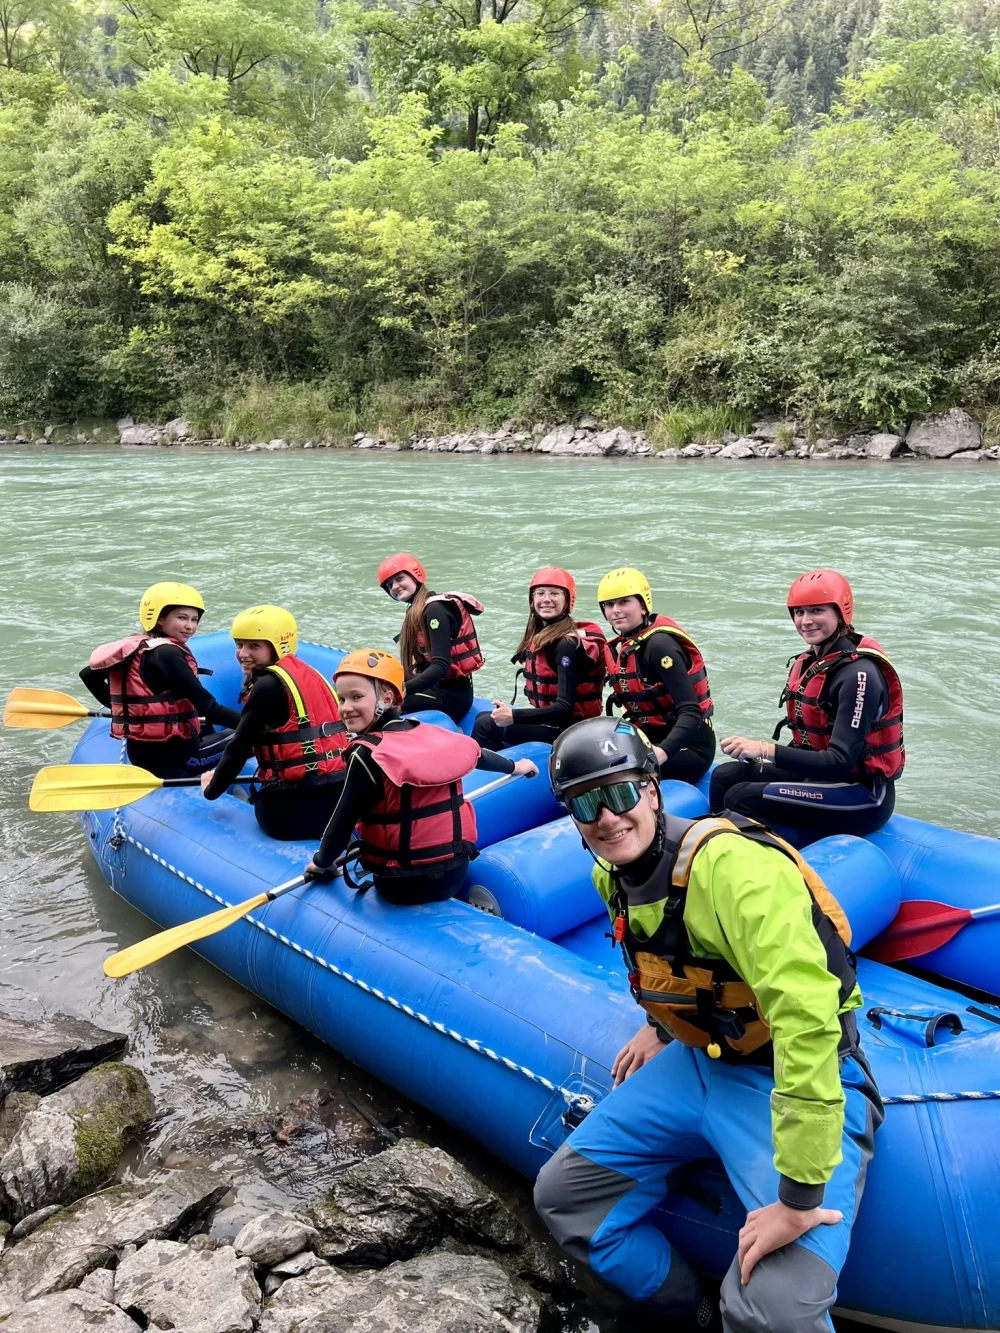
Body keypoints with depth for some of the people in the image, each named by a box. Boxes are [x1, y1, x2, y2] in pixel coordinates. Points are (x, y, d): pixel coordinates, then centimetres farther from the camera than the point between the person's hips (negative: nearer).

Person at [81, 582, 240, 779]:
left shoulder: (132, 647, 7)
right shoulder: (166, 653, -18)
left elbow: (88, 674, 22)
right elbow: (208, 708, -23)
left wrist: (119, 707, 29)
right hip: (171, 758, -9)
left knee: (209, 729, 33)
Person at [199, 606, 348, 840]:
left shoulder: (269, 685, -10)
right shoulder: (305, 672, 13)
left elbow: (239, 747, -5)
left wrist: (212, 789, 9)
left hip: (297, 803, -7)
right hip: (340, 791, 8)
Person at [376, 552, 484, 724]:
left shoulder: (435, 609, -13)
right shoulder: (416, 611, 16)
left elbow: (441, 666, -24)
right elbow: (421, 665, 12)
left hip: (450, 695, -10)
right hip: (437, 688, 10)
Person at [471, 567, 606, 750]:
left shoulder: (567, 644, -18)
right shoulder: (538, 636, 9)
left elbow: (565, 708, -25)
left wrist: (513, 716, -32)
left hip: (568, 729, -10)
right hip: (549, 721, 10)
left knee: (486, 725, -14)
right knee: (483, 716, 13)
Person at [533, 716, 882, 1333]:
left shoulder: (729, 863, -29)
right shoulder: (614, 877, -1)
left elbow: (807, 1016, -36)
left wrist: (801, 1196, -32)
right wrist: (662, 1028, 15)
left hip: (799, 1080, -8)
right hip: (699, 1061, 8)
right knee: (564, 1192, 6)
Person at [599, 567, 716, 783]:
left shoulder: (659, 644, -18)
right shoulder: (619, 649, 8)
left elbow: (691, 713, -25)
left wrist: (662, 752, -40)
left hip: (689, 747, -8)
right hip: (652, 740, 8)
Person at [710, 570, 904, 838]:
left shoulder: (859, 674, -21)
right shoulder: (808, 664, 4)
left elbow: (840, 762, -27)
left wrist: (765, 750, -31)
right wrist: (756, 752, -8)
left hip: (864, 796, -8)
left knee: (742, 799, -19)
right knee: (726, 777, 3)